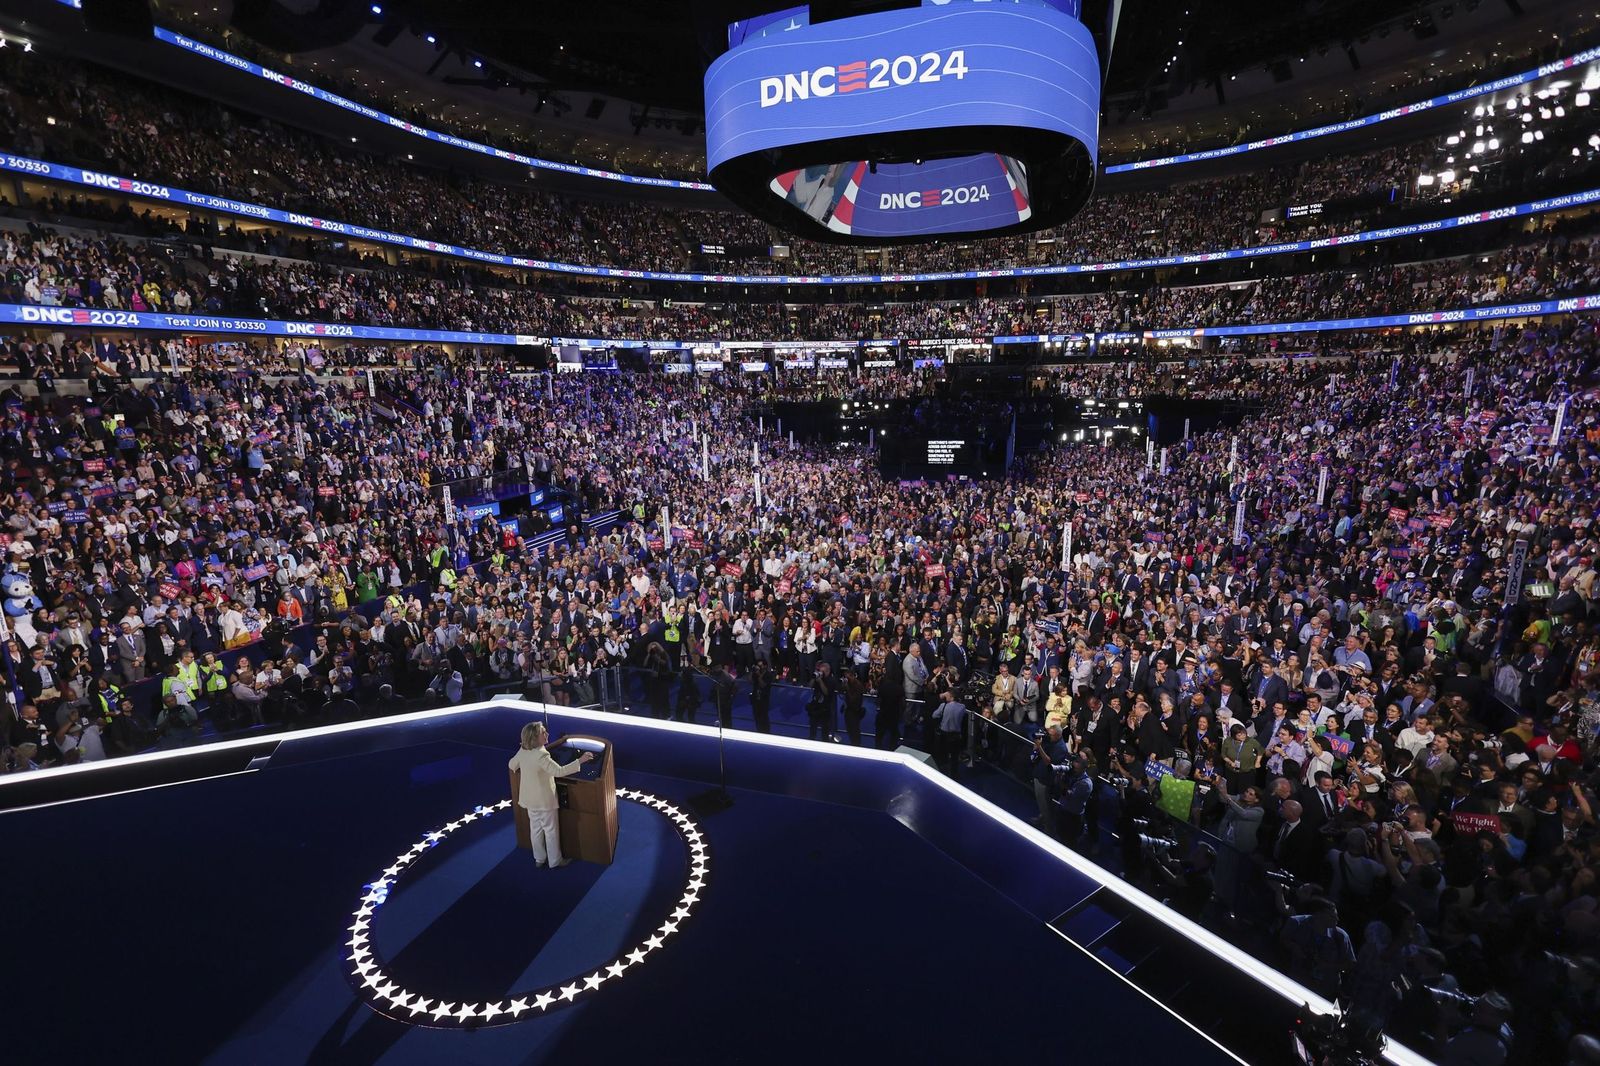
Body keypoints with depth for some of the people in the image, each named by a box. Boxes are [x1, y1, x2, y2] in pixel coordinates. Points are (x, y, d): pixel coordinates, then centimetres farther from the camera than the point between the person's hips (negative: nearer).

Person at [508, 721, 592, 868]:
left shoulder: (522, 751, -6)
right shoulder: (541, 755, -31)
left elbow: (511, 765, 11)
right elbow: (559, 771, -37)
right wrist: (580, 761, -37)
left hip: (530, 798, 7)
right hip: (544, 799, -7)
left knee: (535, 828, 21)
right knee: (551, 830, 10)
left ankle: (539, 859, 36)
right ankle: (554, 861, 24)